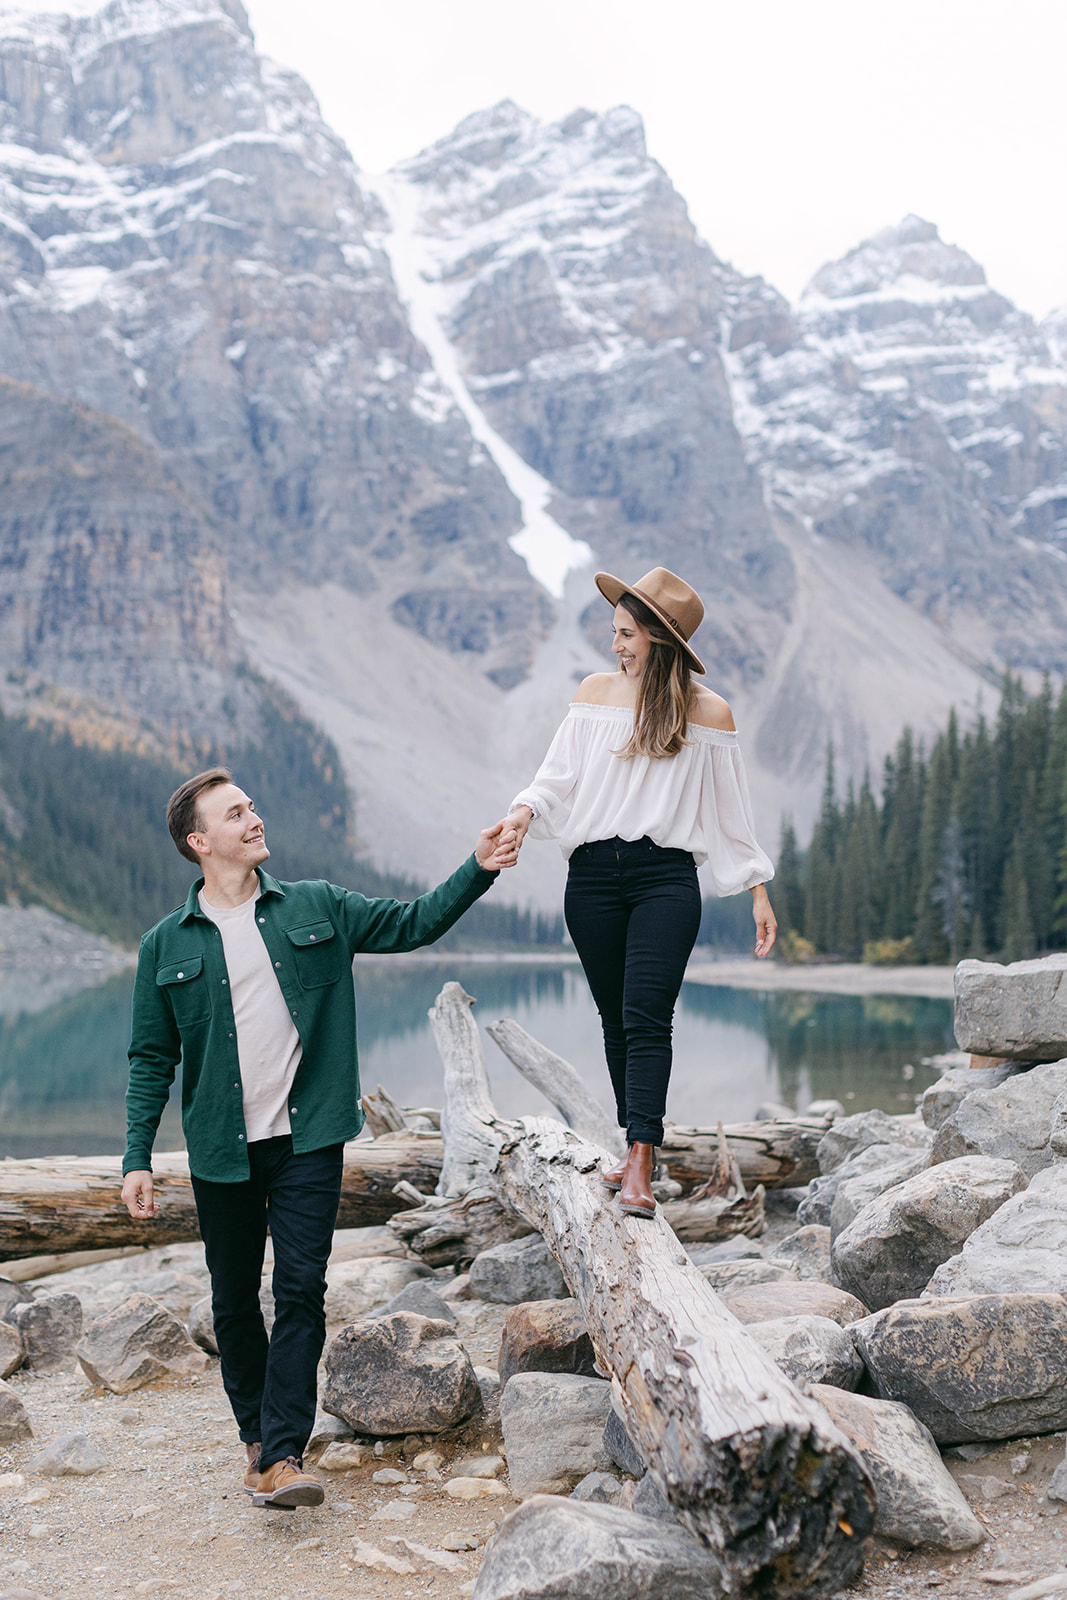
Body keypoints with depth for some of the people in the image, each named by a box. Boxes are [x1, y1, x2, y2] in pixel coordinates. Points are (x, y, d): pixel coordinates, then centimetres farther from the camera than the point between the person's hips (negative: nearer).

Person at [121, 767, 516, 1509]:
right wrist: (137, 1158, -1)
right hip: (222, 1151, 1)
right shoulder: (167, 945, 2)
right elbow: (152, 1058, 5)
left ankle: (285, 1456, -6)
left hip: (308, 1141, 0)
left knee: (302, 1291, -8)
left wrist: (479, 870, -7)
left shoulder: (317, 909, 5)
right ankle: (257, 1436, 29)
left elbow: (413, 923, 6)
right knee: (235, 1301, 10)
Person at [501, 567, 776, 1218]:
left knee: (646, 1016, -16)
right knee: (616, 1019, 7)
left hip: (667, 876, -3)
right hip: (593, 875, 3)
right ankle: (640, 1149, 19)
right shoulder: (598, 692, 10)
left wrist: (758, 889, 8)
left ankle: (640, 1166, -19)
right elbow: (560, 777, 8)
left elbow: (729, 809, 9)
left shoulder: (708, 711, 4)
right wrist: (526, 810, -12)